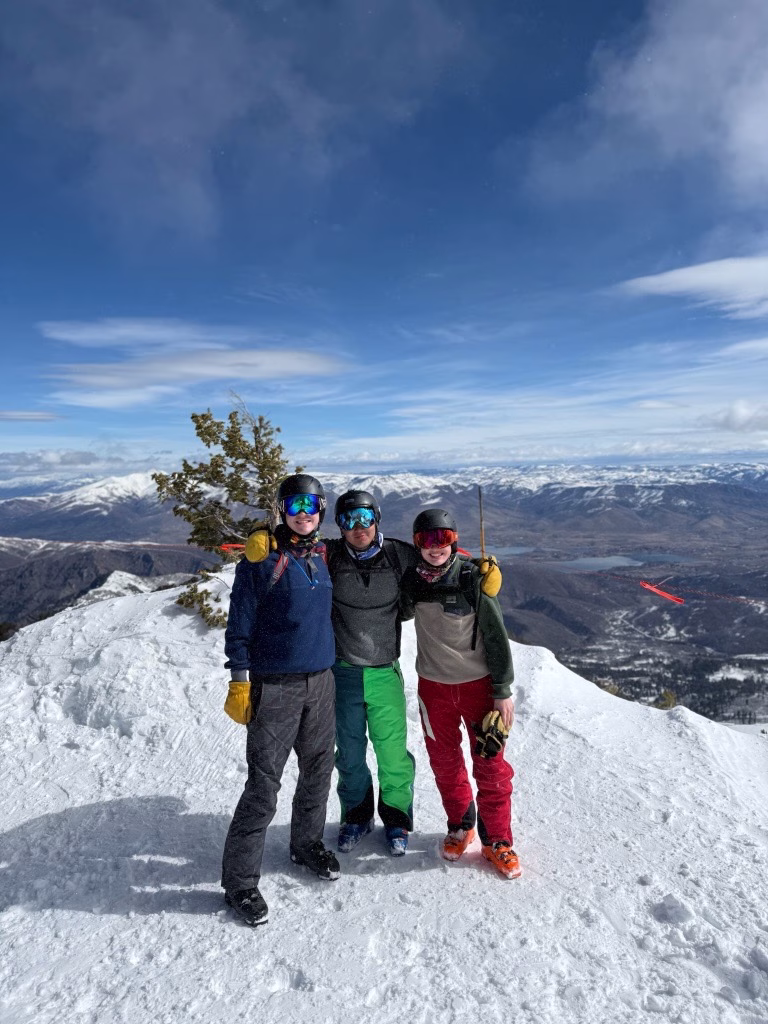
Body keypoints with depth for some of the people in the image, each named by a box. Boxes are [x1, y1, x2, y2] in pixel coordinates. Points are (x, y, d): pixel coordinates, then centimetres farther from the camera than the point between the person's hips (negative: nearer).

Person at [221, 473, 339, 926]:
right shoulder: (262, 558, -10)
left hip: (321, 682, 6)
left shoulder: (324, 555, 7)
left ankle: (308, 842, 40)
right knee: (264, 784, 0)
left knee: (318, 771, 17)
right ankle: (240, 880, 17)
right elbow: (240, 622, -8)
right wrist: (240, 681, -10)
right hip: (275, 686, -5)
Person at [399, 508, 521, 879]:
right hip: (434, 685, 3)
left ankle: (497, 840, 25)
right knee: (444, 762, 16)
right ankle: (460, 825, 38)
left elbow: (496, 636, -10)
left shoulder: (473, 577, -14)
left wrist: (503, 689, -9)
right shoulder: (411, 579, -4)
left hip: (478, 683, -3)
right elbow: (402, 613, 17)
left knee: (491, 765, 5)